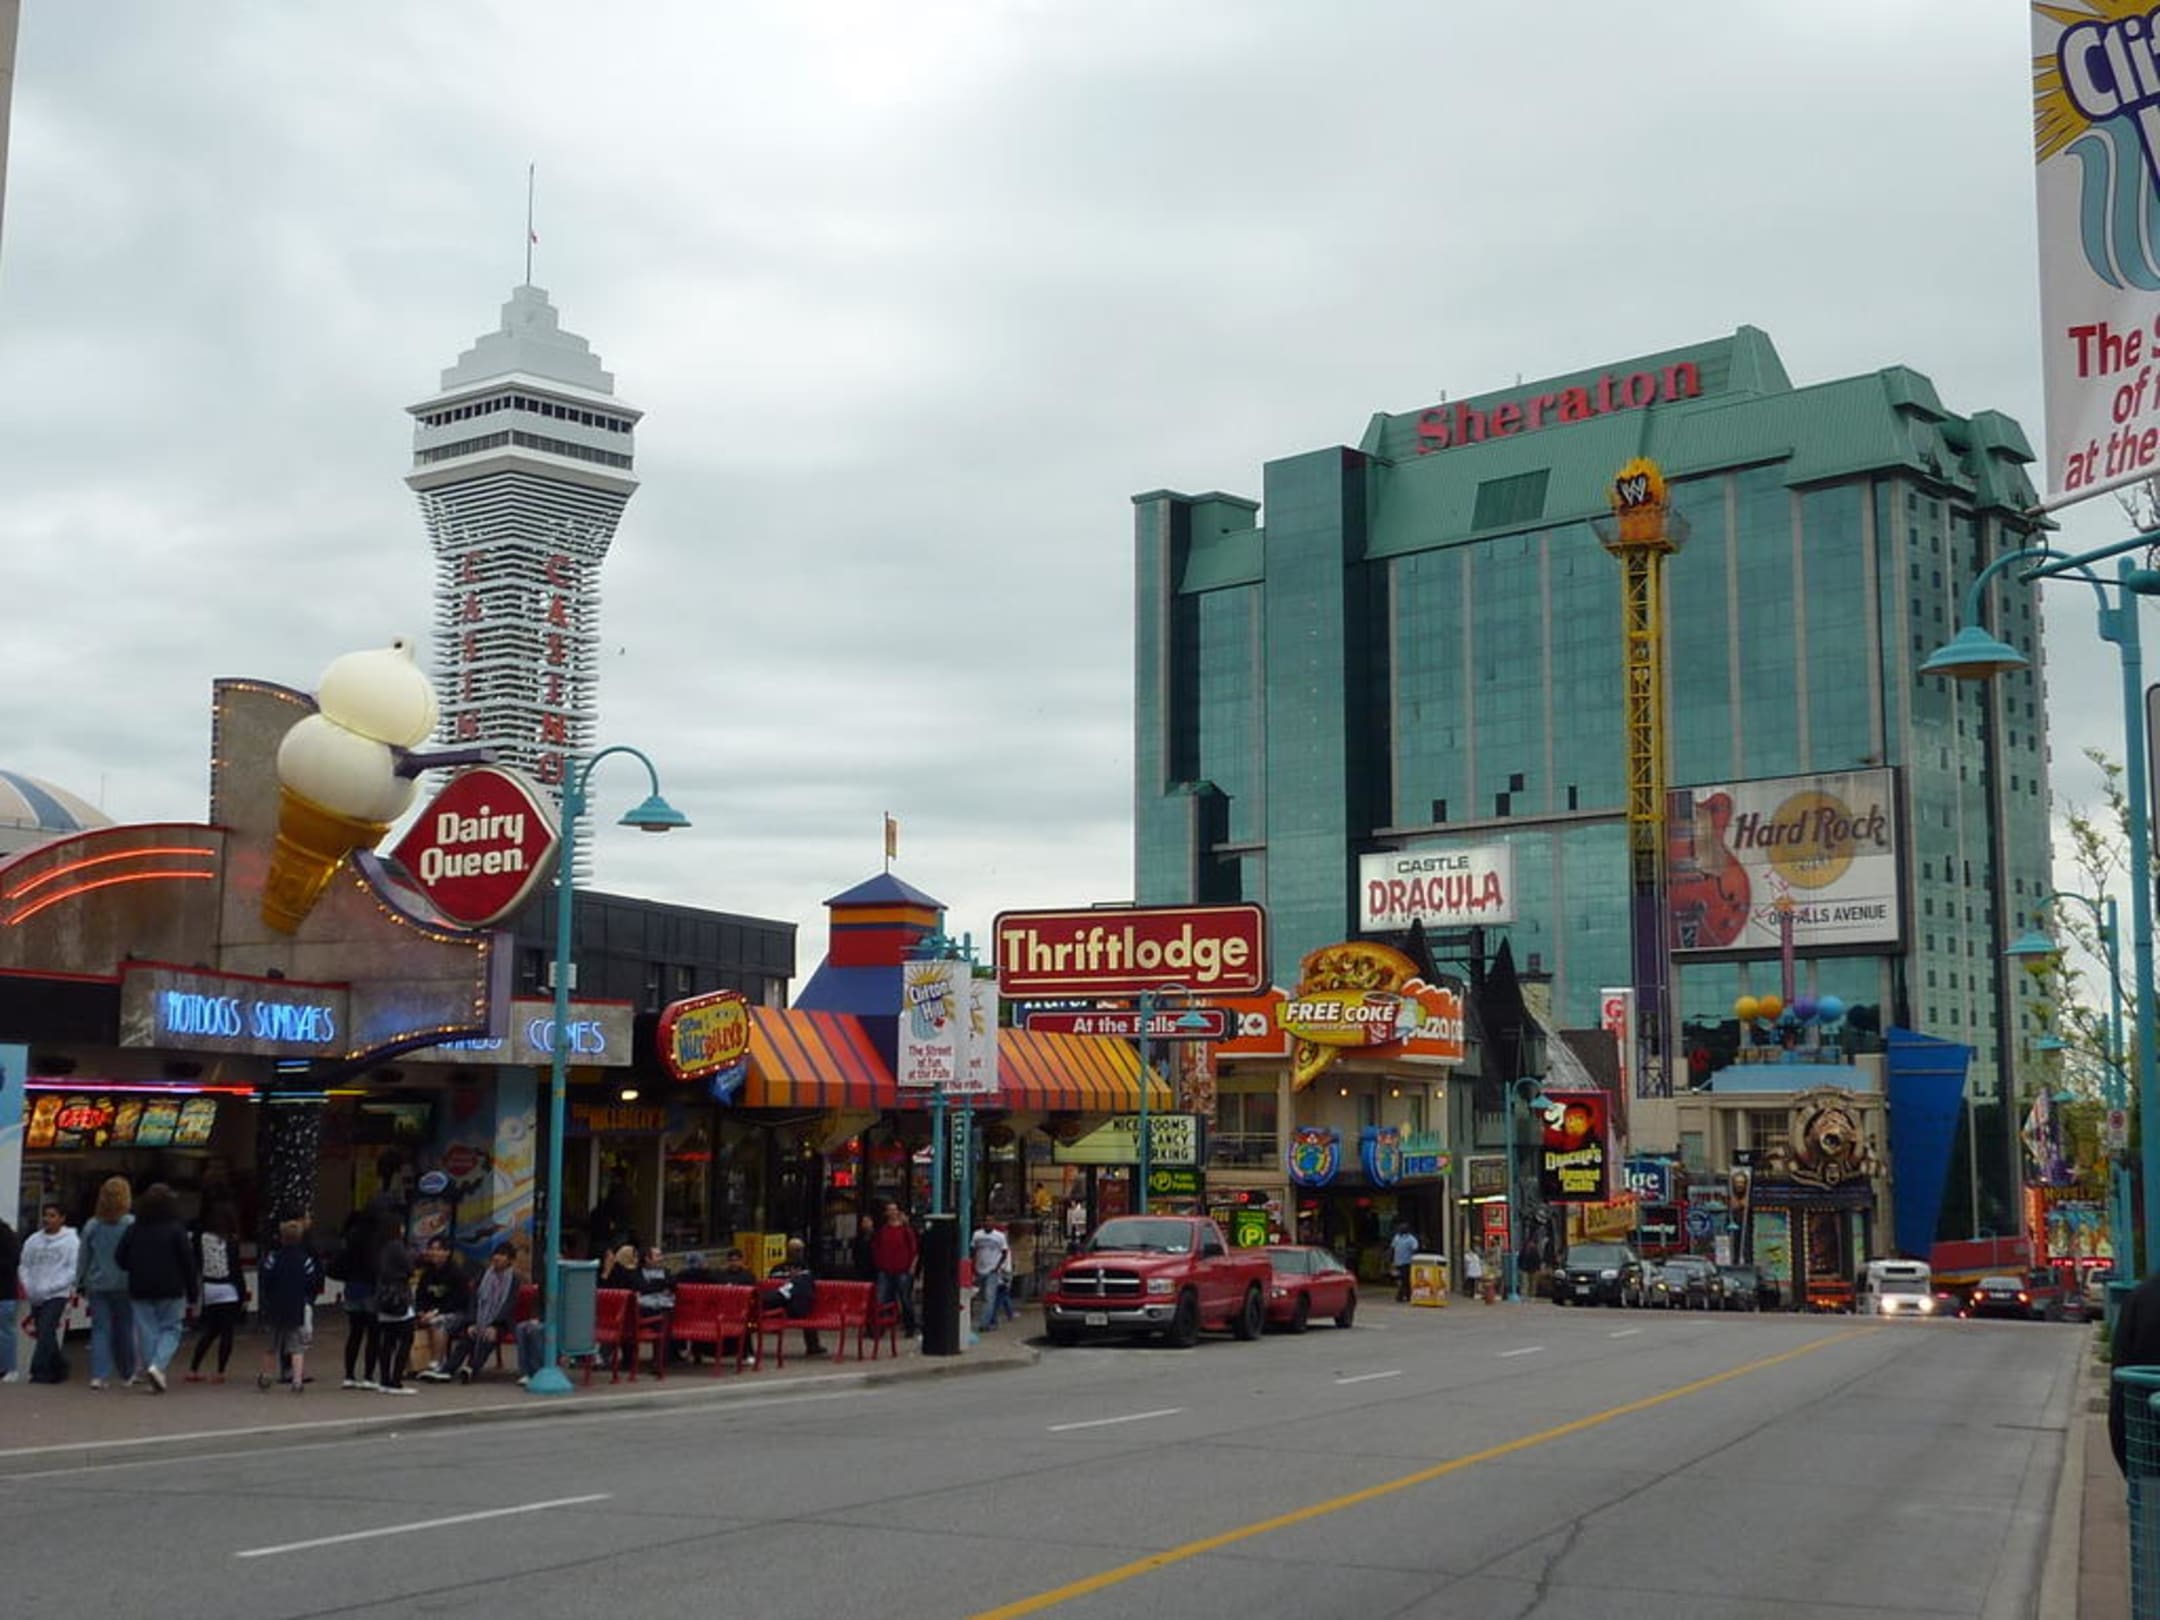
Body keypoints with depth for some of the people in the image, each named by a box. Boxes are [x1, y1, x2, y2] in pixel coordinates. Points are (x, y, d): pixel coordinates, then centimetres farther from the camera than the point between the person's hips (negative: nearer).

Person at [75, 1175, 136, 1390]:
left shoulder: (91, 1225, 1)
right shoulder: (132, 1224, -8)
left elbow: (83, 1258, 7)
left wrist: (80, 1284, 16)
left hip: (97, 1285, 2)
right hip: (124, 1284, -2)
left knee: (100, 1330, 3)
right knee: (125, 1328, 11)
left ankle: (99, 1375, -9)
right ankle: (127, 1374, 21)